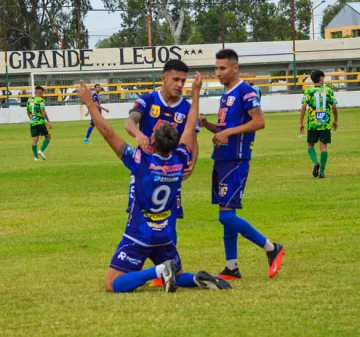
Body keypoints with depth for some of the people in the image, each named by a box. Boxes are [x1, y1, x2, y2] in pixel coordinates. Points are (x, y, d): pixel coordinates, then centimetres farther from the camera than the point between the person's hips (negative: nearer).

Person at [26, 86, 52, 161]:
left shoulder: (29, 100, 10)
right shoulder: (40, 100, -10)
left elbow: (28, 112, 19)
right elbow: (43, 111, -18)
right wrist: (48, 121, -16)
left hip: (32, 123, 6)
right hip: (41, 122, -6)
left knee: (35, 139, 6)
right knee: (48, 136, 10)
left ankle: (36, 156, 4)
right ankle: (41, 150, -6)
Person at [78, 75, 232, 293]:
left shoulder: (142, 162, -18)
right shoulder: (179, 161, -5)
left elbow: (109, 134, -16)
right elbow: (190, 127, 9)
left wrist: (90, 105, -9)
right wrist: (196, 93, 20)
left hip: (138, 237, -6)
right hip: (165, 238, 6)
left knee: (113, 285, -8)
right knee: (178, 277, 24)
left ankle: (159, 271, -24)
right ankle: (198, 279, -9)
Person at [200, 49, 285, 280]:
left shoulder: (245, 91, -11)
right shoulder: (226, 95, 17)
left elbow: (259, 122, -19)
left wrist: (228, 132, -21)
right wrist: (206, 124, 5)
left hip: (236, 161, -9)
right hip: (222, 160, 9)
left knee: (226, 215, -12)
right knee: (226, 215, 9)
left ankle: (272, 249, -1)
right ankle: (232, 268, 14)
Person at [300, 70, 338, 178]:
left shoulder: (308, 91, -2)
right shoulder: (328, 91, 1)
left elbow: (304, 107, -8)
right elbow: (334, 107, 3)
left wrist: (301, 123, -2)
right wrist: (335, 120, 18)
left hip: (312, 123, -1)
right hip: (326, 123, 1)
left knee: (310, 145, 12)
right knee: (323, 146, 5)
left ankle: (316, 162, -15)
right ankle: (322, 172, 0)